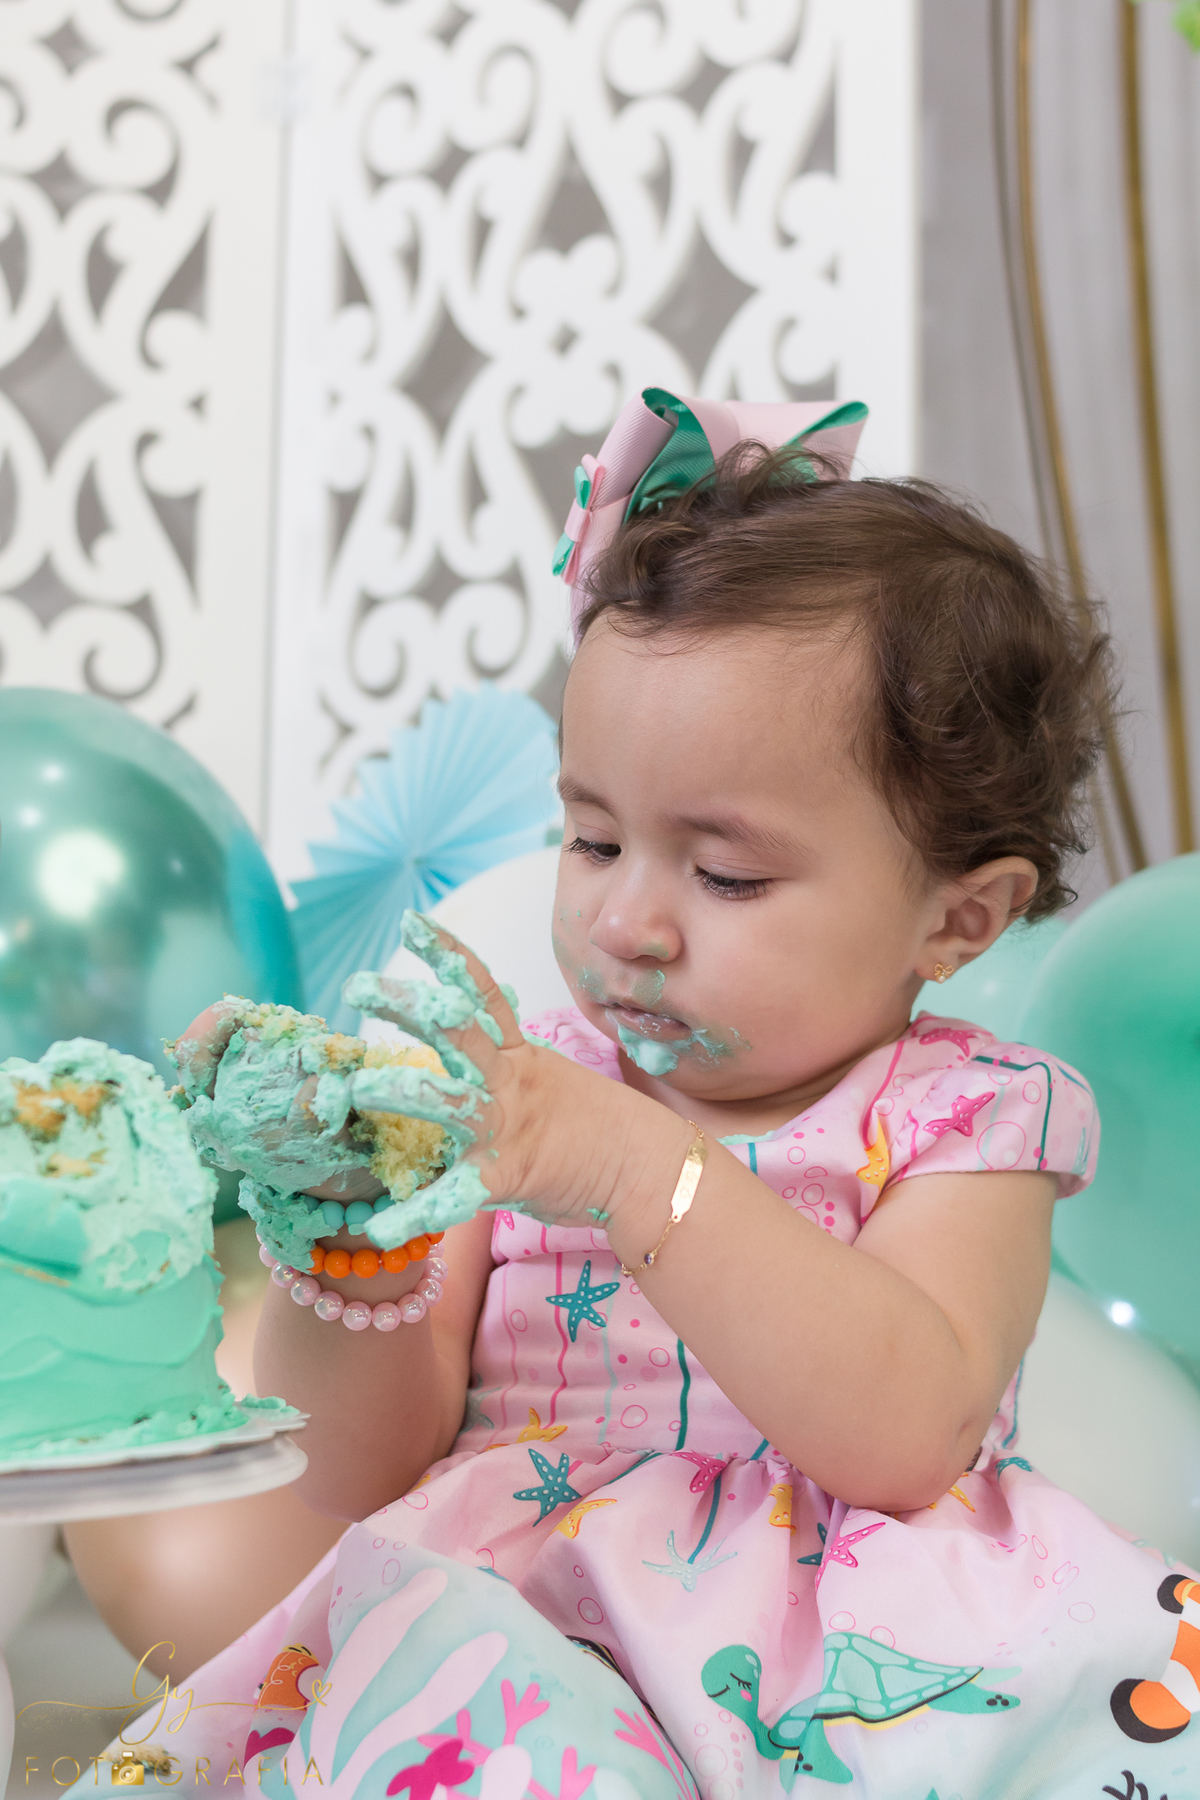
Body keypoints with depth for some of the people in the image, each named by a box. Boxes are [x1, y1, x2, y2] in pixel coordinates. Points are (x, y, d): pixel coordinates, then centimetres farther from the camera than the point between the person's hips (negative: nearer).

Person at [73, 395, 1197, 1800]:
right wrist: (341, 1246, -13)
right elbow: (362, 1478, 7)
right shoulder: (522, 1099, 11)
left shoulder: (966, 1117, 3)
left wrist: (638, 1170, -25)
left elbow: (906, 1435, -17)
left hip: (853, 1661, 0)